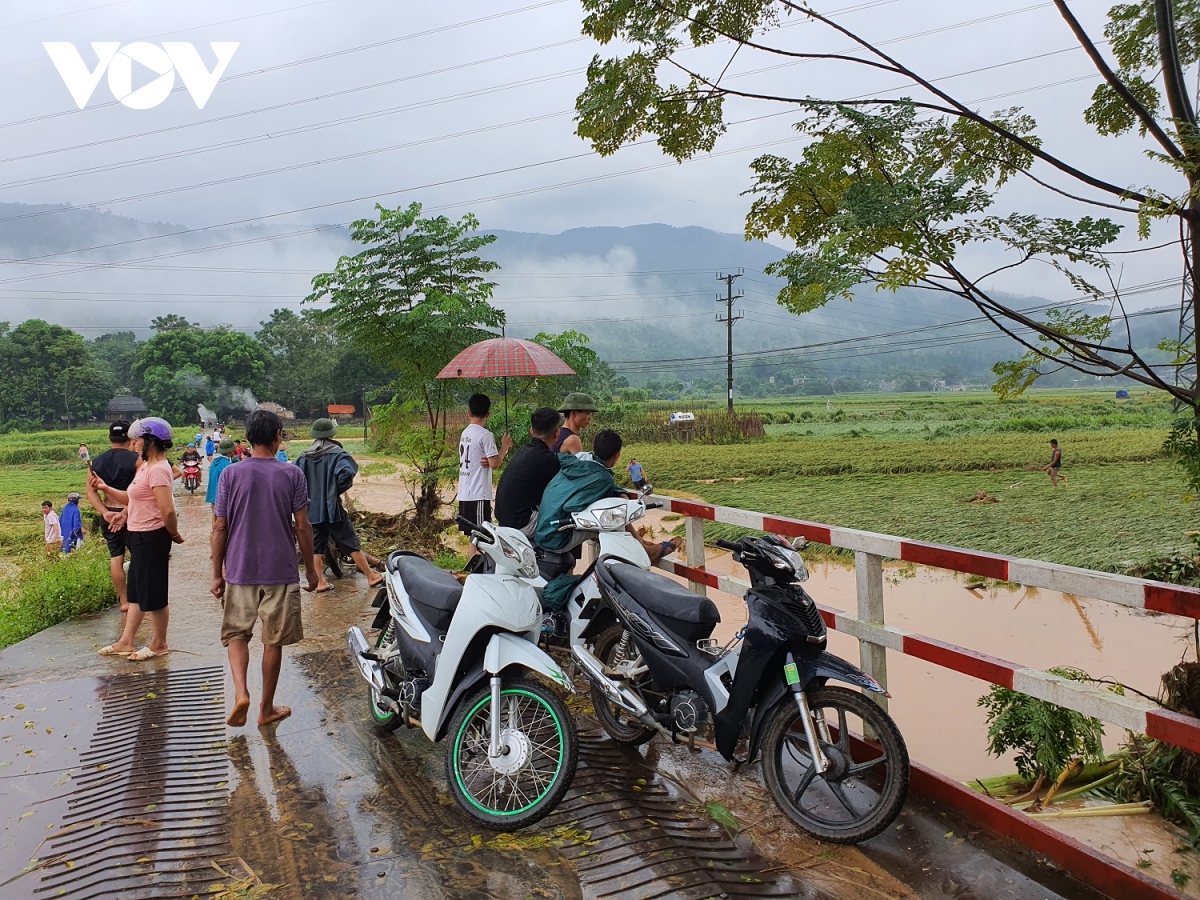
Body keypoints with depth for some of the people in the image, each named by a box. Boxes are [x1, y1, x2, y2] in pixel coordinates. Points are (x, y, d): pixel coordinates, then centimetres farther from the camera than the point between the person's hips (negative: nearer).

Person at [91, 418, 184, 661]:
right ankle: (126, 642, 25)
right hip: (139, 536, 11)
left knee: (153, 594, 2)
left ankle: (159, 644, 15)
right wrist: (105, 488, 9)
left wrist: (174, 535, -15)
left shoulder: (158, 469, -20)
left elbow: (168, 510, -27)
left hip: (152, 538, -11)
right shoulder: (145, 466, 13)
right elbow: (133, 498, 17)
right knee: (137, 591, 16)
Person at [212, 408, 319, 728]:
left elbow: (220, 528, -2)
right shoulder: (292, 475, -7)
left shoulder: (231, 475, -3)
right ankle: (267, 708, 21)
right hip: (281, 572, -1)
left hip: (239, 572, 1)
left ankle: (240, 692, -4)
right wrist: (310, 569, 6)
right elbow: (302, 527, -6)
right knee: (273, 641, 11)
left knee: (236, 633, 17)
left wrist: (217, 574, 7)